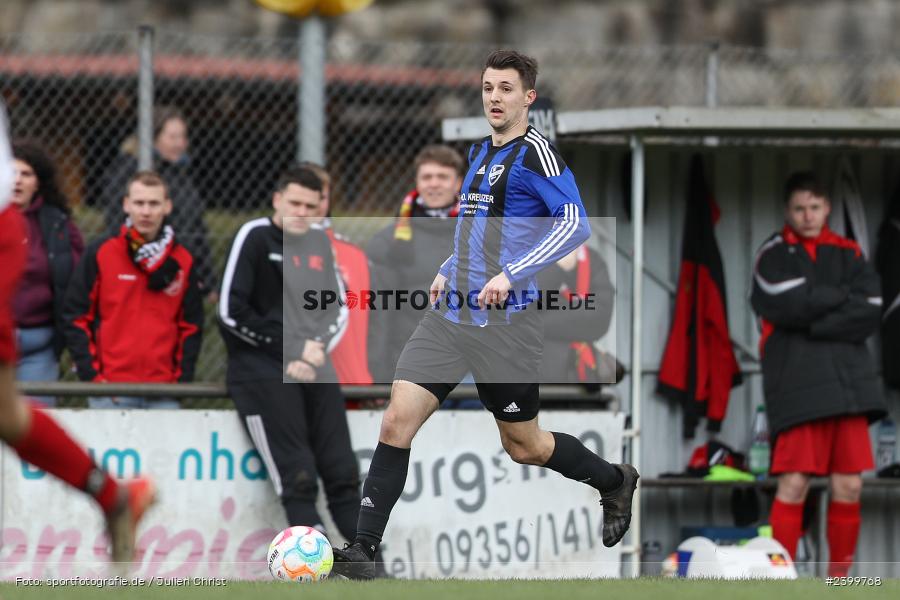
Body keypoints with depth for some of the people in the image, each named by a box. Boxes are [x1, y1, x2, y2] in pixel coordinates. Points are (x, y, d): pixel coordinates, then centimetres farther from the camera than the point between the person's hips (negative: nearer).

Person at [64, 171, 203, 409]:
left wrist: (182, 379, 3)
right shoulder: (101, 253, 1)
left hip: (164, 394, 3)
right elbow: (76, 317, 1)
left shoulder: (182, 262, 9)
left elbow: (191, 326, 14)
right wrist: (92, 375, -6)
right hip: (110, 392, -3)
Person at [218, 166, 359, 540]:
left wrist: (317, 347, -2)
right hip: (263, 372, -6)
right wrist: (289, 350, -8)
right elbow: (231, 310, -8)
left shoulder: (320, 242, 15)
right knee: (297, 478, -14)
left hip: (315, 371, 6)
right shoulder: (255, 237, -3)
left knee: (342, 474, 0)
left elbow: (339, 308, 18)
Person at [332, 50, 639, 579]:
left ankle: (615, 482, 35)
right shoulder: (480, 152, 14)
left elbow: (575, 224, -22)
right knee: (398, 421, -7)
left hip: (505, 322, -7)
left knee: (523, 446, 8)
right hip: (451, 313, 7)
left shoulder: (534, 152, -11)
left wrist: (512, 275, -27)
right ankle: (365, 548, -5)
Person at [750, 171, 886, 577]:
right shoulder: (774, 254, 5)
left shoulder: (847, 253, 14)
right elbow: (794, 304, -14)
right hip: (797, 385, -4)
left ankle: (837, 585, 12)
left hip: (848, 381, 4)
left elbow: (870, 313, -1)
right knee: (794, 484, -9)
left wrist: (814, 322, -9)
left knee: (848, 487, 2)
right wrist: (842, 296, -1)